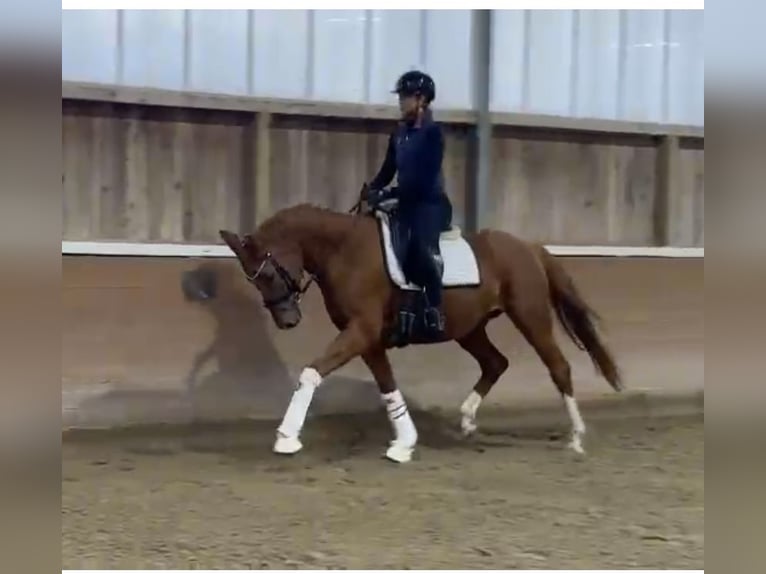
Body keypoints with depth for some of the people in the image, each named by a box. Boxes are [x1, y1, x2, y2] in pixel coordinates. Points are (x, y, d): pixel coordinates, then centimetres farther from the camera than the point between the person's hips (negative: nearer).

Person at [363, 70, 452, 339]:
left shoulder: (432, 133, -10)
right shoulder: (400, 133, 12)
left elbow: (424, 179, -18)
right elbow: (388, 170, 14)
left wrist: (388, 194, -23)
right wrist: (371, 190, -5)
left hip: (431, 204, -9)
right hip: (407, 204, 9)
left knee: (422, 246, -34)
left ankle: (435, 311, -32)